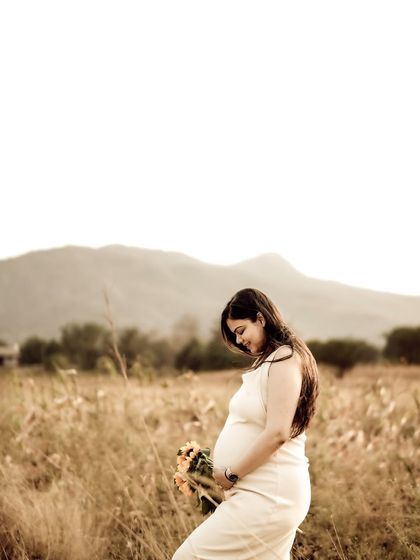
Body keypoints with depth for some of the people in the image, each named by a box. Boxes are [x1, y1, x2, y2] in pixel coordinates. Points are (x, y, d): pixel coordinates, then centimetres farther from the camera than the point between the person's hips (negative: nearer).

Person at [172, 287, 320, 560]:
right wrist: (221, 465, 8)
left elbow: (277, 433, -21)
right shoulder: (268, 362, 16)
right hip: (268, 491, 10)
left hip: (268, 495, -10)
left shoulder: (284, 359, -13)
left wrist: (232, 474, -13)